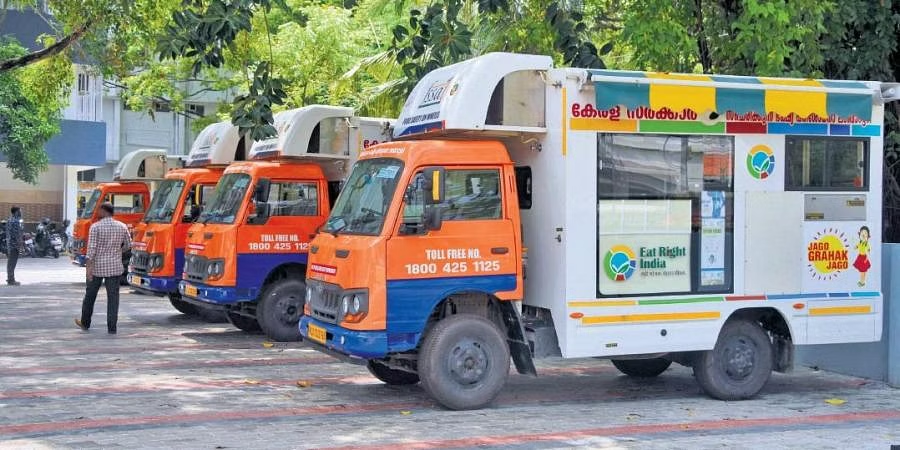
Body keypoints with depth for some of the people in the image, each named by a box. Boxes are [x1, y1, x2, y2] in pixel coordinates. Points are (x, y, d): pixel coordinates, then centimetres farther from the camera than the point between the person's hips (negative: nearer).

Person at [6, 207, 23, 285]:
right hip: (15, 244, -10)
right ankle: (11, 280, -6)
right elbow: (17, 234, -20)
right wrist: (20, 243, -16)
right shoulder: (16, 221, -16)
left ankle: (10, 279, 19)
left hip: (9, 244, 10)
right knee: (12, 262, -7)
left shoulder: (9, 221, 15)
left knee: (10, 262, 13)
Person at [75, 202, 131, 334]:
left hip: (97, 266, -2)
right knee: (113, 297, 2)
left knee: (90, 295, 14)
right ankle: (112, 327, -4)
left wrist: (89, 267, -17)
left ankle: (85, 323, 29)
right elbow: (128, 245, 10)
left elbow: (91, 248, -15)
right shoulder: (122, 226, 1)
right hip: (115, 267, 2)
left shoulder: (95, 227, -9)